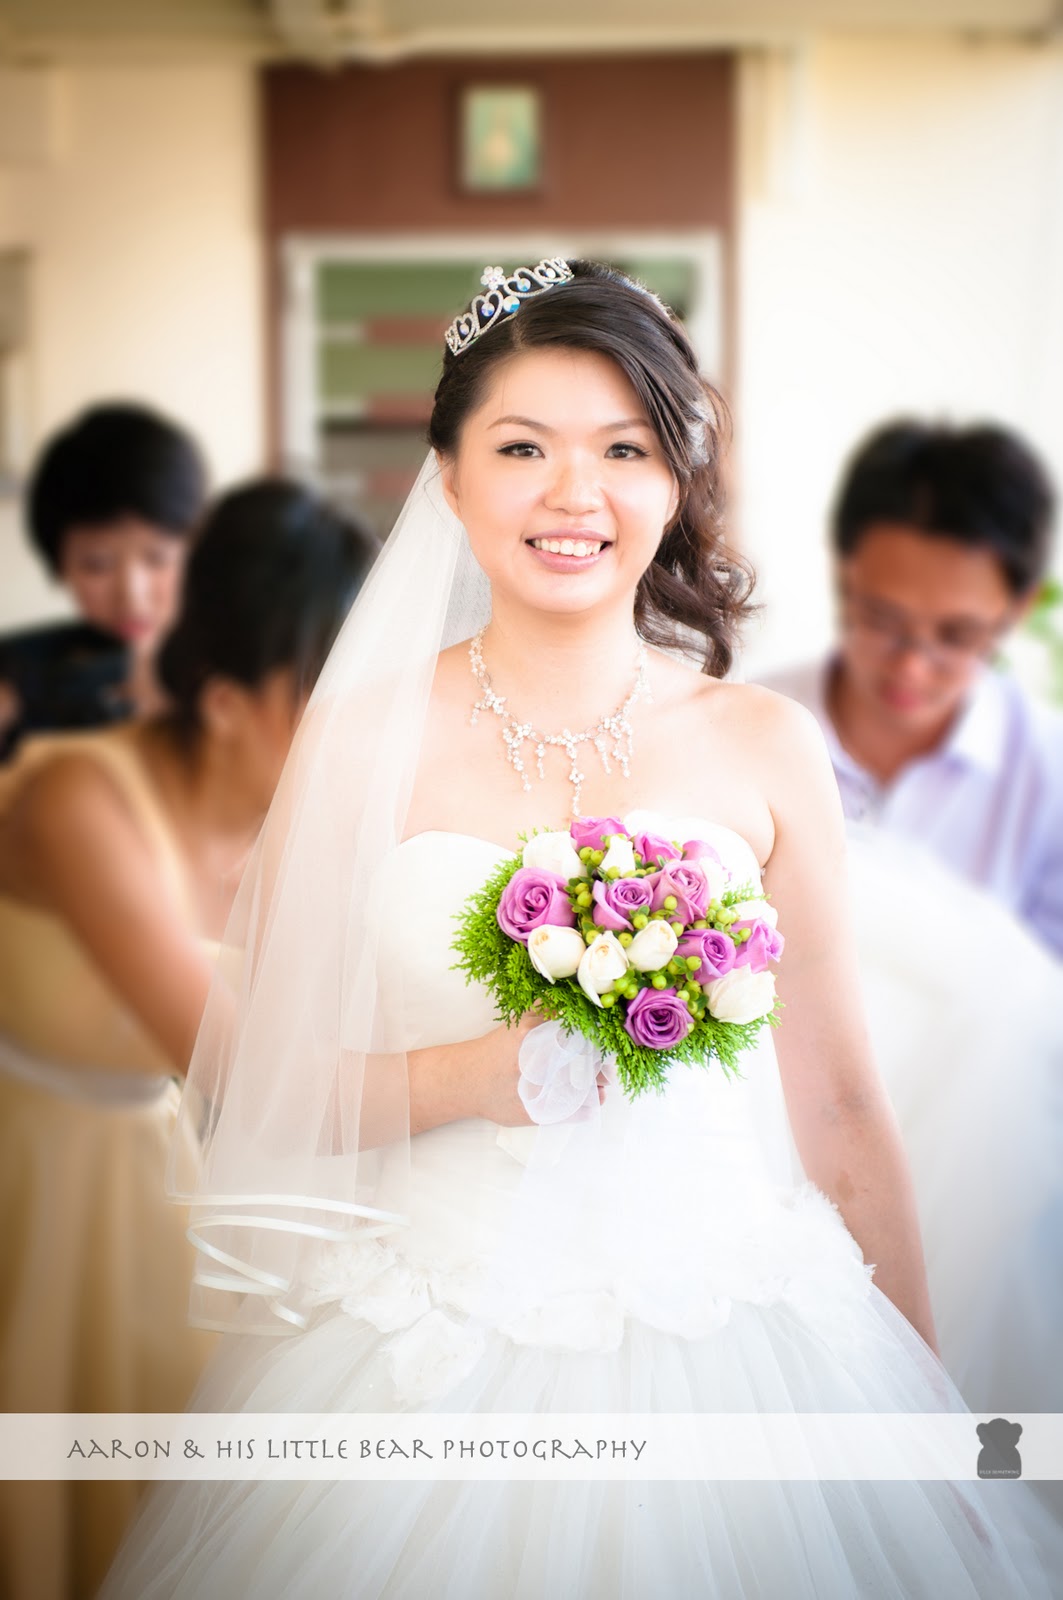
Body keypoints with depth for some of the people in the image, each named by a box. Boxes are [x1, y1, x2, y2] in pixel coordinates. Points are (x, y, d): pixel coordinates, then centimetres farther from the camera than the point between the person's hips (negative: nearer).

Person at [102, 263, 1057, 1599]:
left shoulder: (762, 749, 1)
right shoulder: (363, 740, -2)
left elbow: (839, 1107, 6)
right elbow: (258, 1089, 1)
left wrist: (924, 1396, 9)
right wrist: (471, 1077, -15)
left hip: (724, 1343, 1)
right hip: (437, 1366, -1)